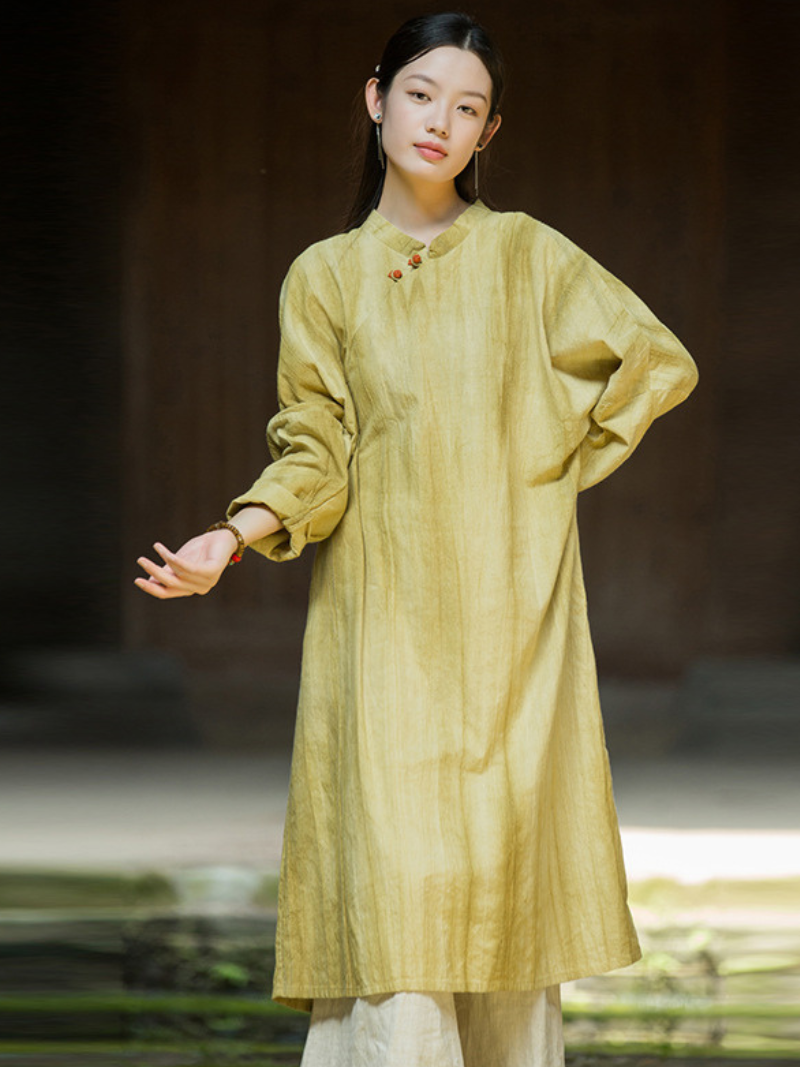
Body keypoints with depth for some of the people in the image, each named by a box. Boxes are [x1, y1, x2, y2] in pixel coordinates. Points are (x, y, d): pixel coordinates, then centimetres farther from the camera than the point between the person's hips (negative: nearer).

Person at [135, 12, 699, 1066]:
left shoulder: (524, 253, 8)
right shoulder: (324, 277, 9)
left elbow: (659, 360, 6)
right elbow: (318, 454, 3)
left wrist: (566, 464, 5)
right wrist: (234, 536, -13)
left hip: (509, 619, 0)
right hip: (386, 623, 0)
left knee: (511, 878, -1)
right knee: (397, 889, -10)